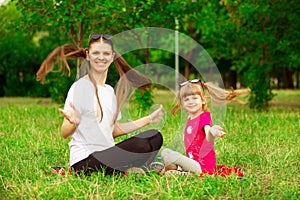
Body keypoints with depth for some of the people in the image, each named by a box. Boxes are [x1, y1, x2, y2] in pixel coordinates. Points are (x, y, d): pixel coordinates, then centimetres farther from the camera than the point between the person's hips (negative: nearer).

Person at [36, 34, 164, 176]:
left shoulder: (109, 90, 16)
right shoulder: (80, 87, -7)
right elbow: (65, 133, -13)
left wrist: (148, 119, 23)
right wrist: (74, 123, -36)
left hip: (107, 155, 8)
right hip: (85, 161, -8)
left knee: (155, 137, -6)